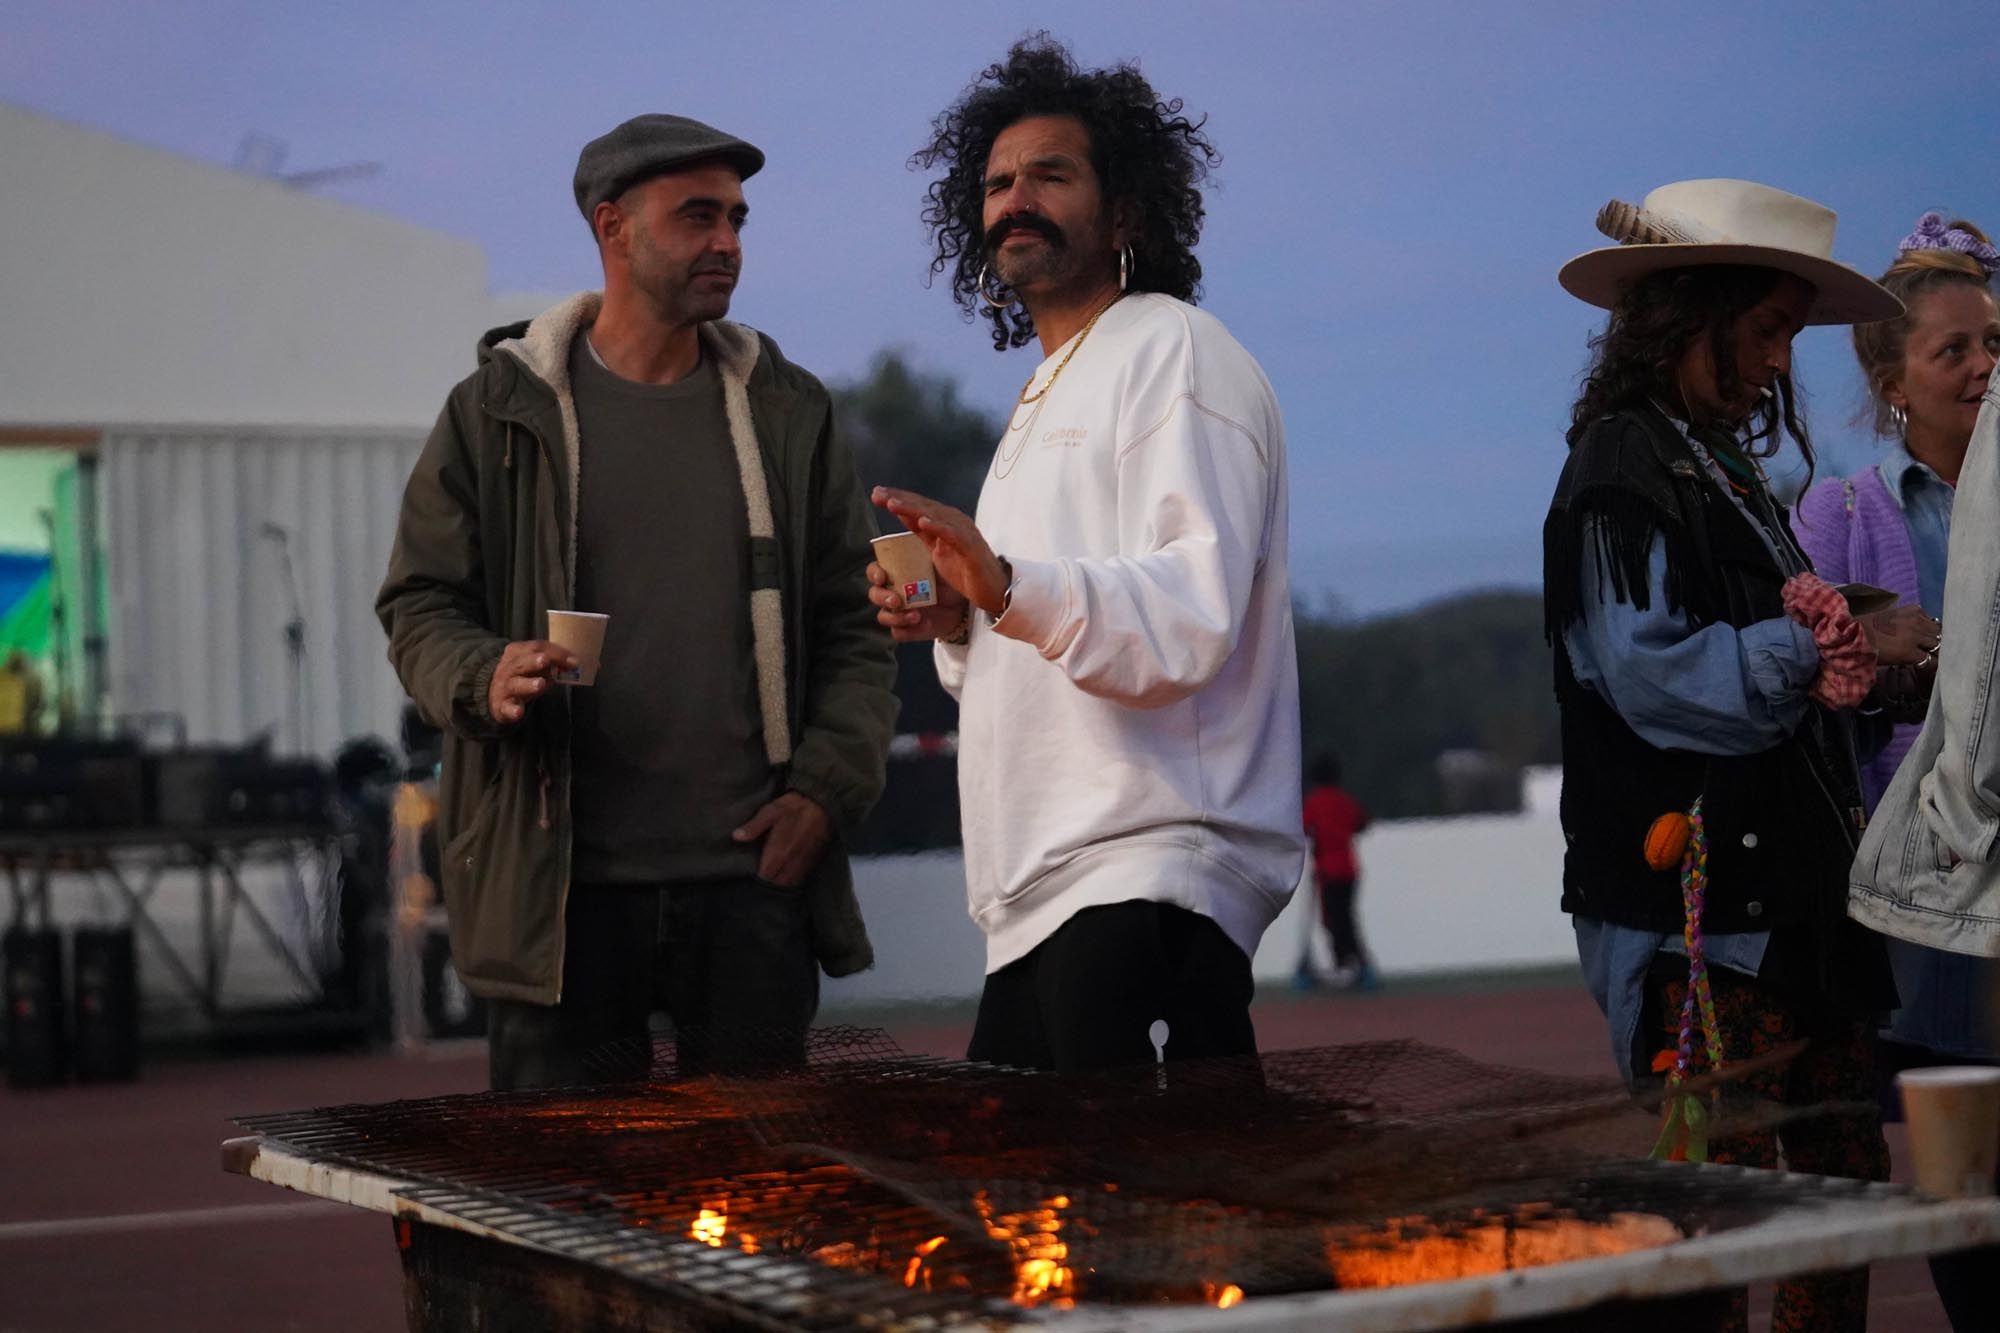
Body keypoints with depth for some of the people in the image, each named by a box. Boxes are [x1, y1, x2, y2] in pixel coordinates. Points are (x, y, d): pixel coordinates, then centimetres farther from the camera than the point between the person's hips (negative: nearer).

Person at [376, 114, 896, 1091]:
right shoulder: (501, 409, 6)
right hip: (561, 878, -2)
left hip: (752, 872, 2)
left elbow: (854, 624, 12)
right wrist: (485, 678, -14)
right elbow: (419, 604, 8)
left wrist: (827, 787, -2)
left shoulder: (787, 413, 13)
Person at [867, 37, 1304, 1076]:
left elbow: (1190, 622, -17)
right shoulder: (1043, 400, 28)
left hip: (1148, 881, -9)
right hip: (1047, 892, 10)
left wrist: (1011, 586, -32)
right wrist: (956, 620, 12)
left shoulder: (1173, 356, -3)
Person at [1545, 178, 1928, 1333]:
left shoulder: (1724, 462, 19)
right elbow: (1654, 673, -20)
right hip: (1699, 903, -10)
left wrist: (1844, 658, 8)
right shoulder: (1623, 471, -9)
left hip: (1791, 890, 10)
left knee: (1847, 1175, 10)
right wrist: (1837, 650, -16)